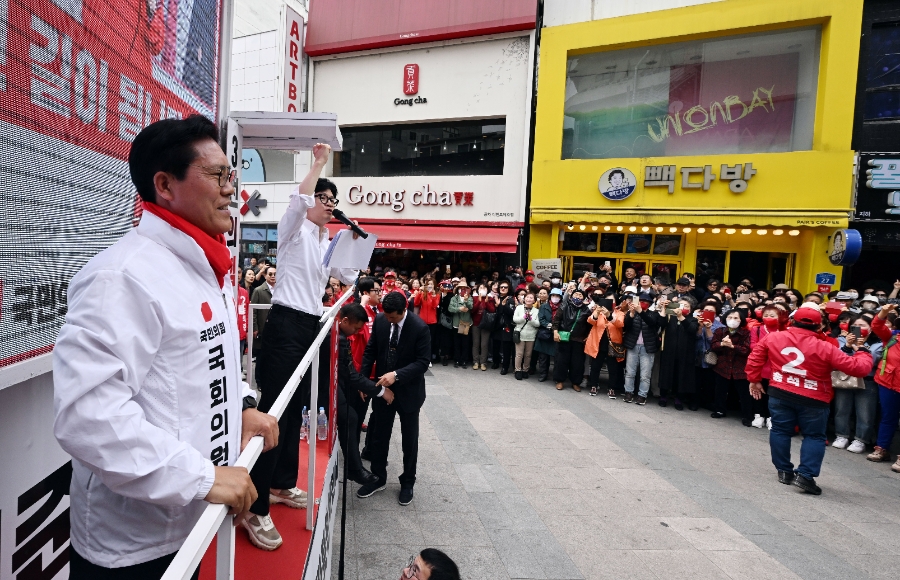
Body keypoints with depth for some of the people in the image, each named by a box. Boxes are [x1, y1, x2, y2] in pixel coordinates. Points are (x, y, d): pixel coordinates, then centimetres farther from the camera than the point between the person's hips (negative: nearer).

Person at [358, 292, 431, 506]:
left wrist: (397, 375, -32)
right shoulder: (380, 320, -8)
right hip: (382, 388, 4)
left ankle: (407, 482, 30)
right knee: (379, 436, 15)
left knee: (409, 439, 12)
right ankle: (378, 478, 34)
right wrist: (363, 380, -7)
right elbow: (371, 351, 1)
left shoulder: (419, 327, -21)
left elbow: (422, 362, -21)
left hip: (408, 390, -4)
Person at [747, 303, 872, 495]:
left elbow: (754, 359, 4)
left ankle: (784, 471, 19)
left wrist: (754, 380, 17)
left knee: (780, 431, 15)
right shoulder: (825, 348, -12)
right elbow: (859, 368, -9)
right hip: (812, 400, -2)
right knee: (814, 436, 11)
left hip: (780, 394, 2)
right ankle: (805, 475, 2)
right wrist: (862, 352, 12)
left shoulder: (772, 338, -4)